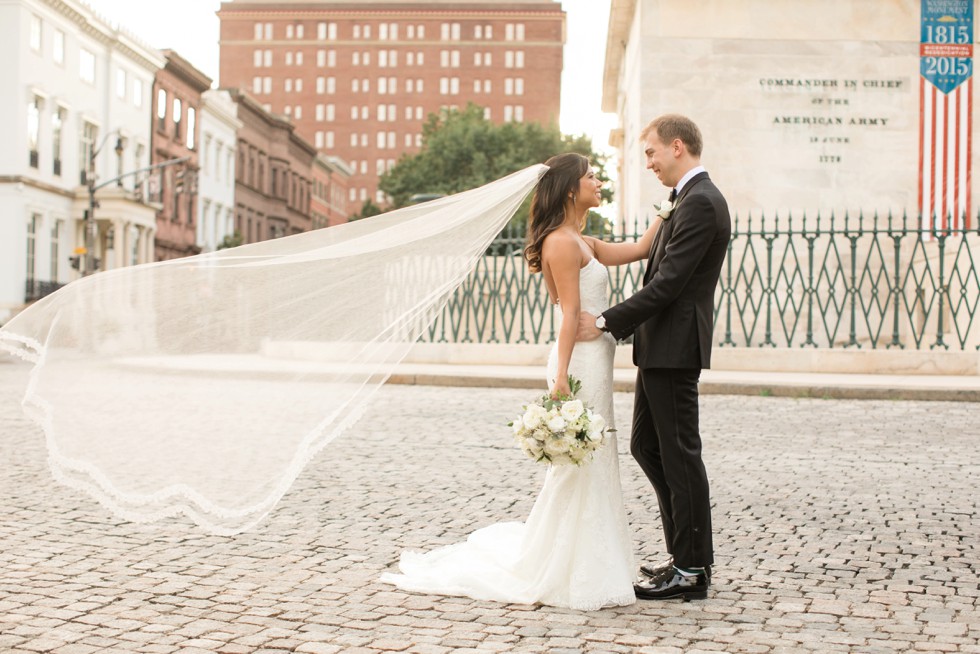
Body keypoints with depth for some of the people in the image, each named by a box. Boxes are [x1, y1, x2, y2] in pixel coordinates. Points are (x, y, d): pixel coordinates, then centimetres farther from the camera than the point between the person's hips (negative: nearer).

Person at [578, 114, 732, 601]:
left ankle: (692, 570, 7)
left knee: (679, 454, -3)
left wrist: (607, 323, -18)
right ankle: (689, 549, 24)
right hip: (661, 346, 11)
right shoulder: (689, 199, 17)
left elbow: (668, 282, -22)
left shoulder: (699, 203, -16)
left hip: (674, 346, -11)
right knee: (646, 445, 15)